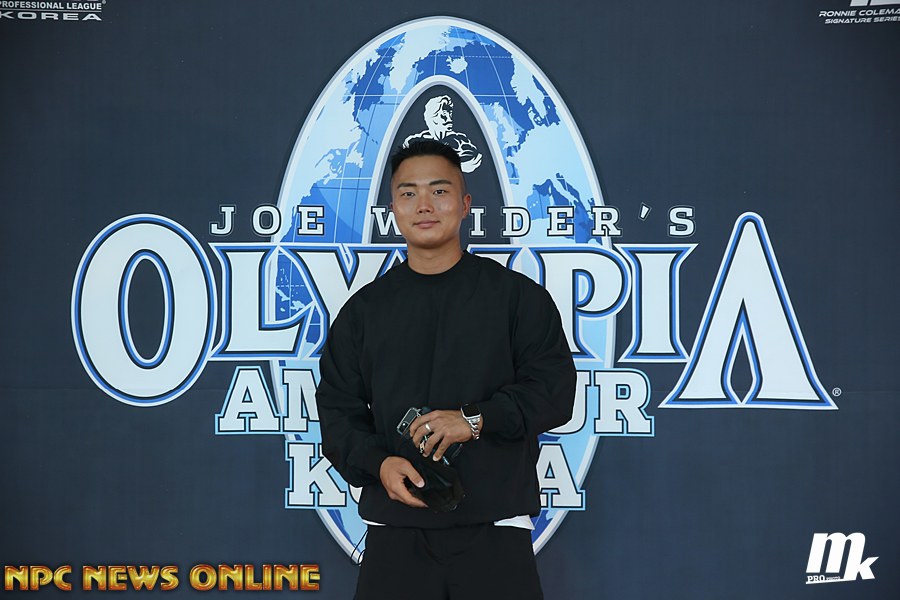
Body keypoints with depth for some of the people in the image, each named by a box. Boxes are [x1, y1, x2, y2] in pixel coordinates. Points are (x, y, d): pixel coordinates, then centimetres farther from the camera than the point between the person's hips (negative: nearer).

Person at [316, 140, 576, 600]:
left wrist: (475, 419, -15)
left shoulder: (517, 295, 6)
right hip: (394, 532, 2)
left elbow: (554, 391, -2)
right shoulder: (365, 309, 13)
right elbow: (337, 411, 10)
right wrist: (377, 463, -9)